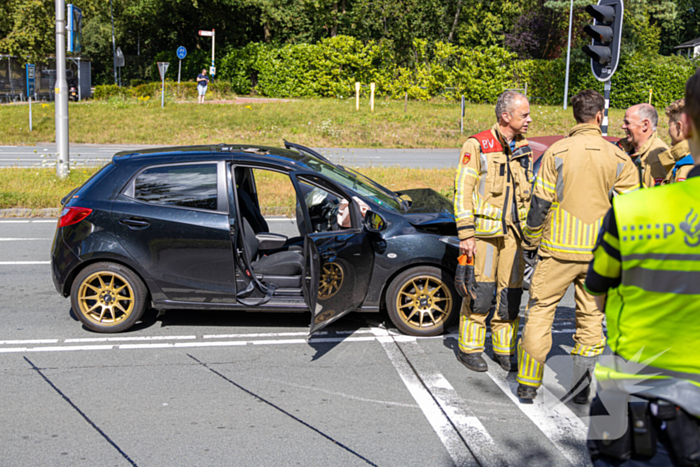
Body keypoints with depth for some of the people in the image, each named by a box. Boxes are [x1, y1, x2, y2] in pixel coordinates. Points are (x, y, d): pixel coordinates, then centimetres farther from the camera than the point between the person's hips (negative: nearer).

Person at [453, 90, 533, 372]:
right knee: (481, 291, -5)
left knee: (511, 292, 7)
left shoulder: (524, 149, 13)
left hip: (514, 232, 6)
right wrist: (465, 234, -13)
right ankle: (469, 348, 10)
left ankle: (505, 349, 20)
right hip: (484, 231, -5)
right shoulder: (477, 146, -6)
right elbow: (463, 190, -8)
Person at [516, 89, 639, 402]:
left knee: (540, 311, 8)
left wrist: (530, 243, 6)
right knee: (591, 317, 13)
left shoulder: (557, 152, -6)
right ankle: (582, 388, 18)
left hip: (559, 249, -2)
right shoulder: (617, 157, 1)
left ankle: (528, 384, 11)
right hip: (598, 252, 2)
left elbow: (540, 204, -5)